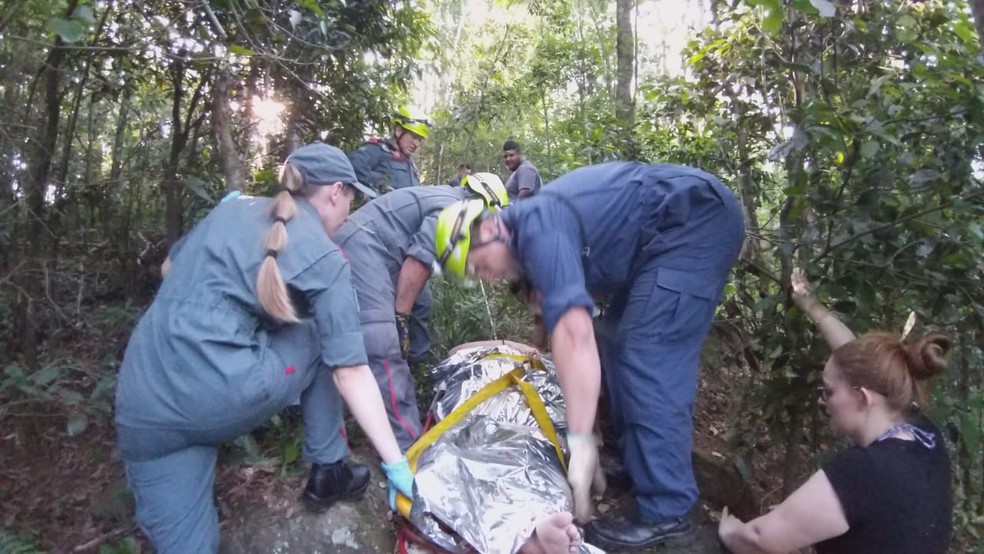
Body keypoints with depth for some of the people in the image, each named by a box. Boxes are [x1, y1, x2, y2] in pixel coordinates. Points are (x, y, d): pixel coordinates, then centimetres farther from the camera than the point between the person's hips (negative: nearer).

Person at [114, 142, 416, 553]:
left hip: (145, 408, 5)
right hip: (225, 395, -5)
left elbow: (171, 269, 31)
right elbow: (351, 372, -2)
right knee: (319, 339, 19)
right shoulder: (325, 259, 2)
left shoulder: (231, 209, 16)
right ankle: (327, 473, 24)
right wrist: (396, 464, 3)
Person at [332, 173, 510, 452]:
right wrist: (401, 318, -12)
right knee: (385, 352, -15)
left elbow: (417, 258, 23)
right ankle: (404, 448, -14)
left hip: (358, 247, 11)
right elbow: (418, 262, -16)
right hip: (362, 249, -11)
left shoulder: (443, 199, 23)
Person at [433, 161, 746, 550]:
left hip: (698, 220, -11)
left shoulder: (538, 227, -21)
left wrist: (580, 442, -30)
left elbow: (574, 333, -31)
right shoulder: (535, 227, 10)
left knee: (648, 356, -16)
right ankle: (634, 464, 21)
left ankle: (666, 514, -8)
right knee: (622, 345, 12)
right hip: (684, 225, 11)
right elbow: (559, 320, 18)